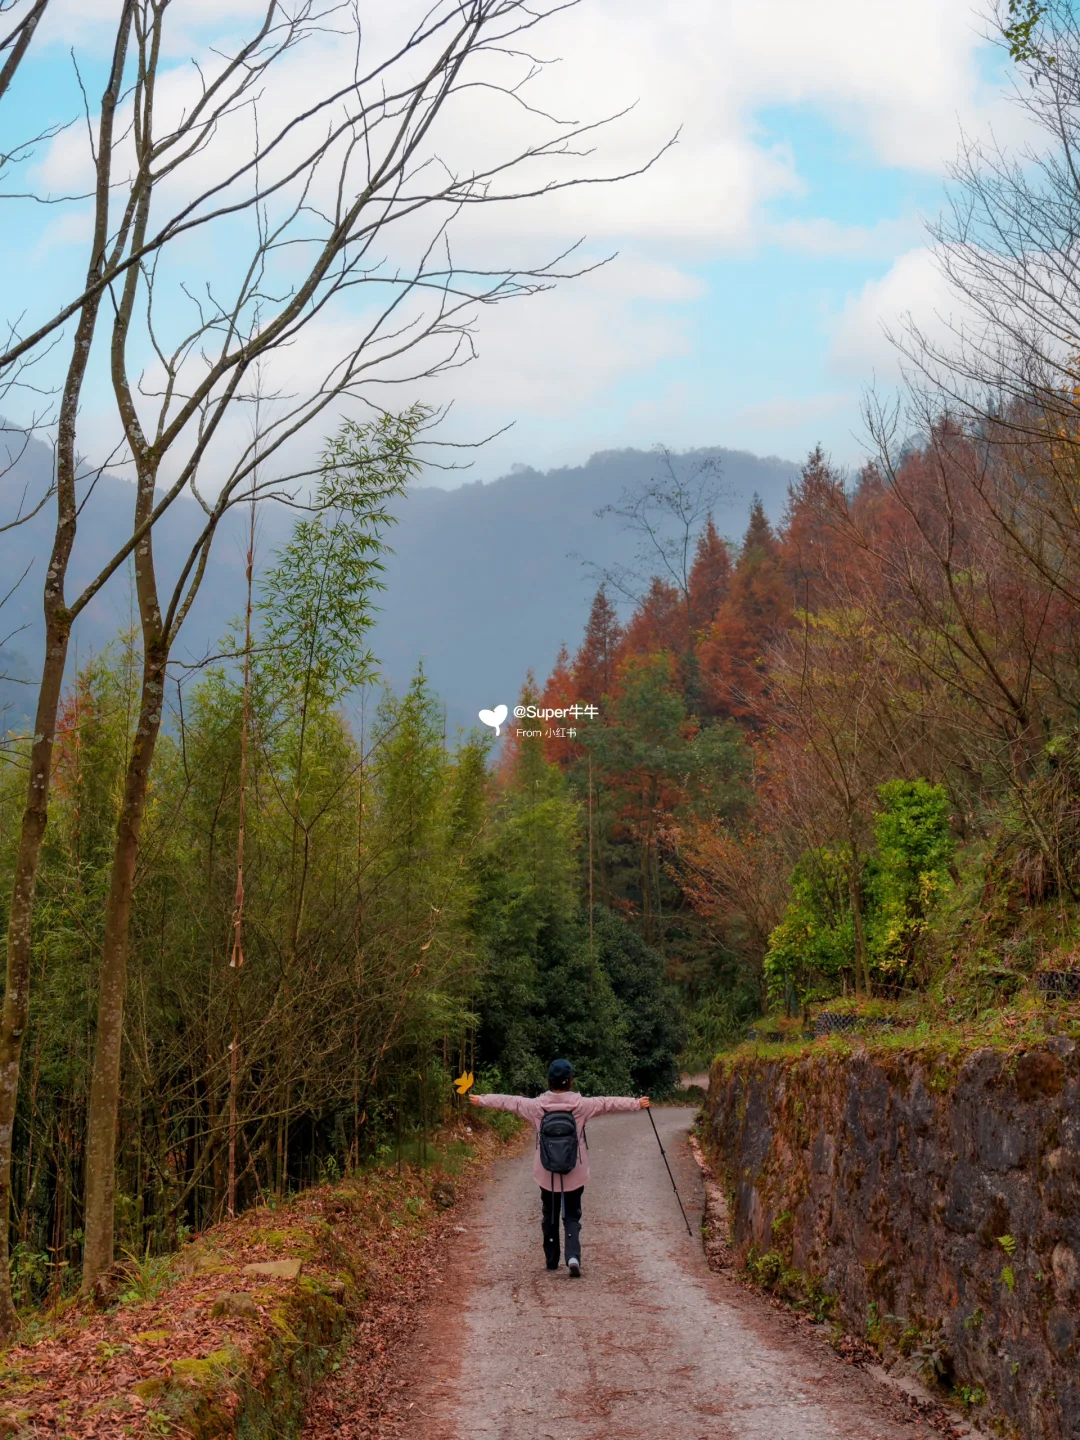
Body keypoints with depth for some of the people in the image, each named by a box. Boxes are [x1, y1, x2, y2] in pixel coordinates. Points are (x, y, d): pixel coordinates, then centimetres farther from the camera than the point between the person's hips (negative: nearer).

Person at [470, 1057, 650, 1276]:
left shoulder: (537, 1106, -6)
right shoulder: (581, 1104, -9)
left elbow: (509, 1101, 5)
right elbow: (609, 1103, -3)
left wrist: (481, 1100, 17)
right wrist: (636, 1103, 7)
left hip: (547, 1174, 1)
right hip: (575, 1174, -1)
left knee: (550, 1216, 15)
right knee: (572, 1216, 5)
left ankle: (552, 1260, 20)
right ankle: (573, 1255, -16)